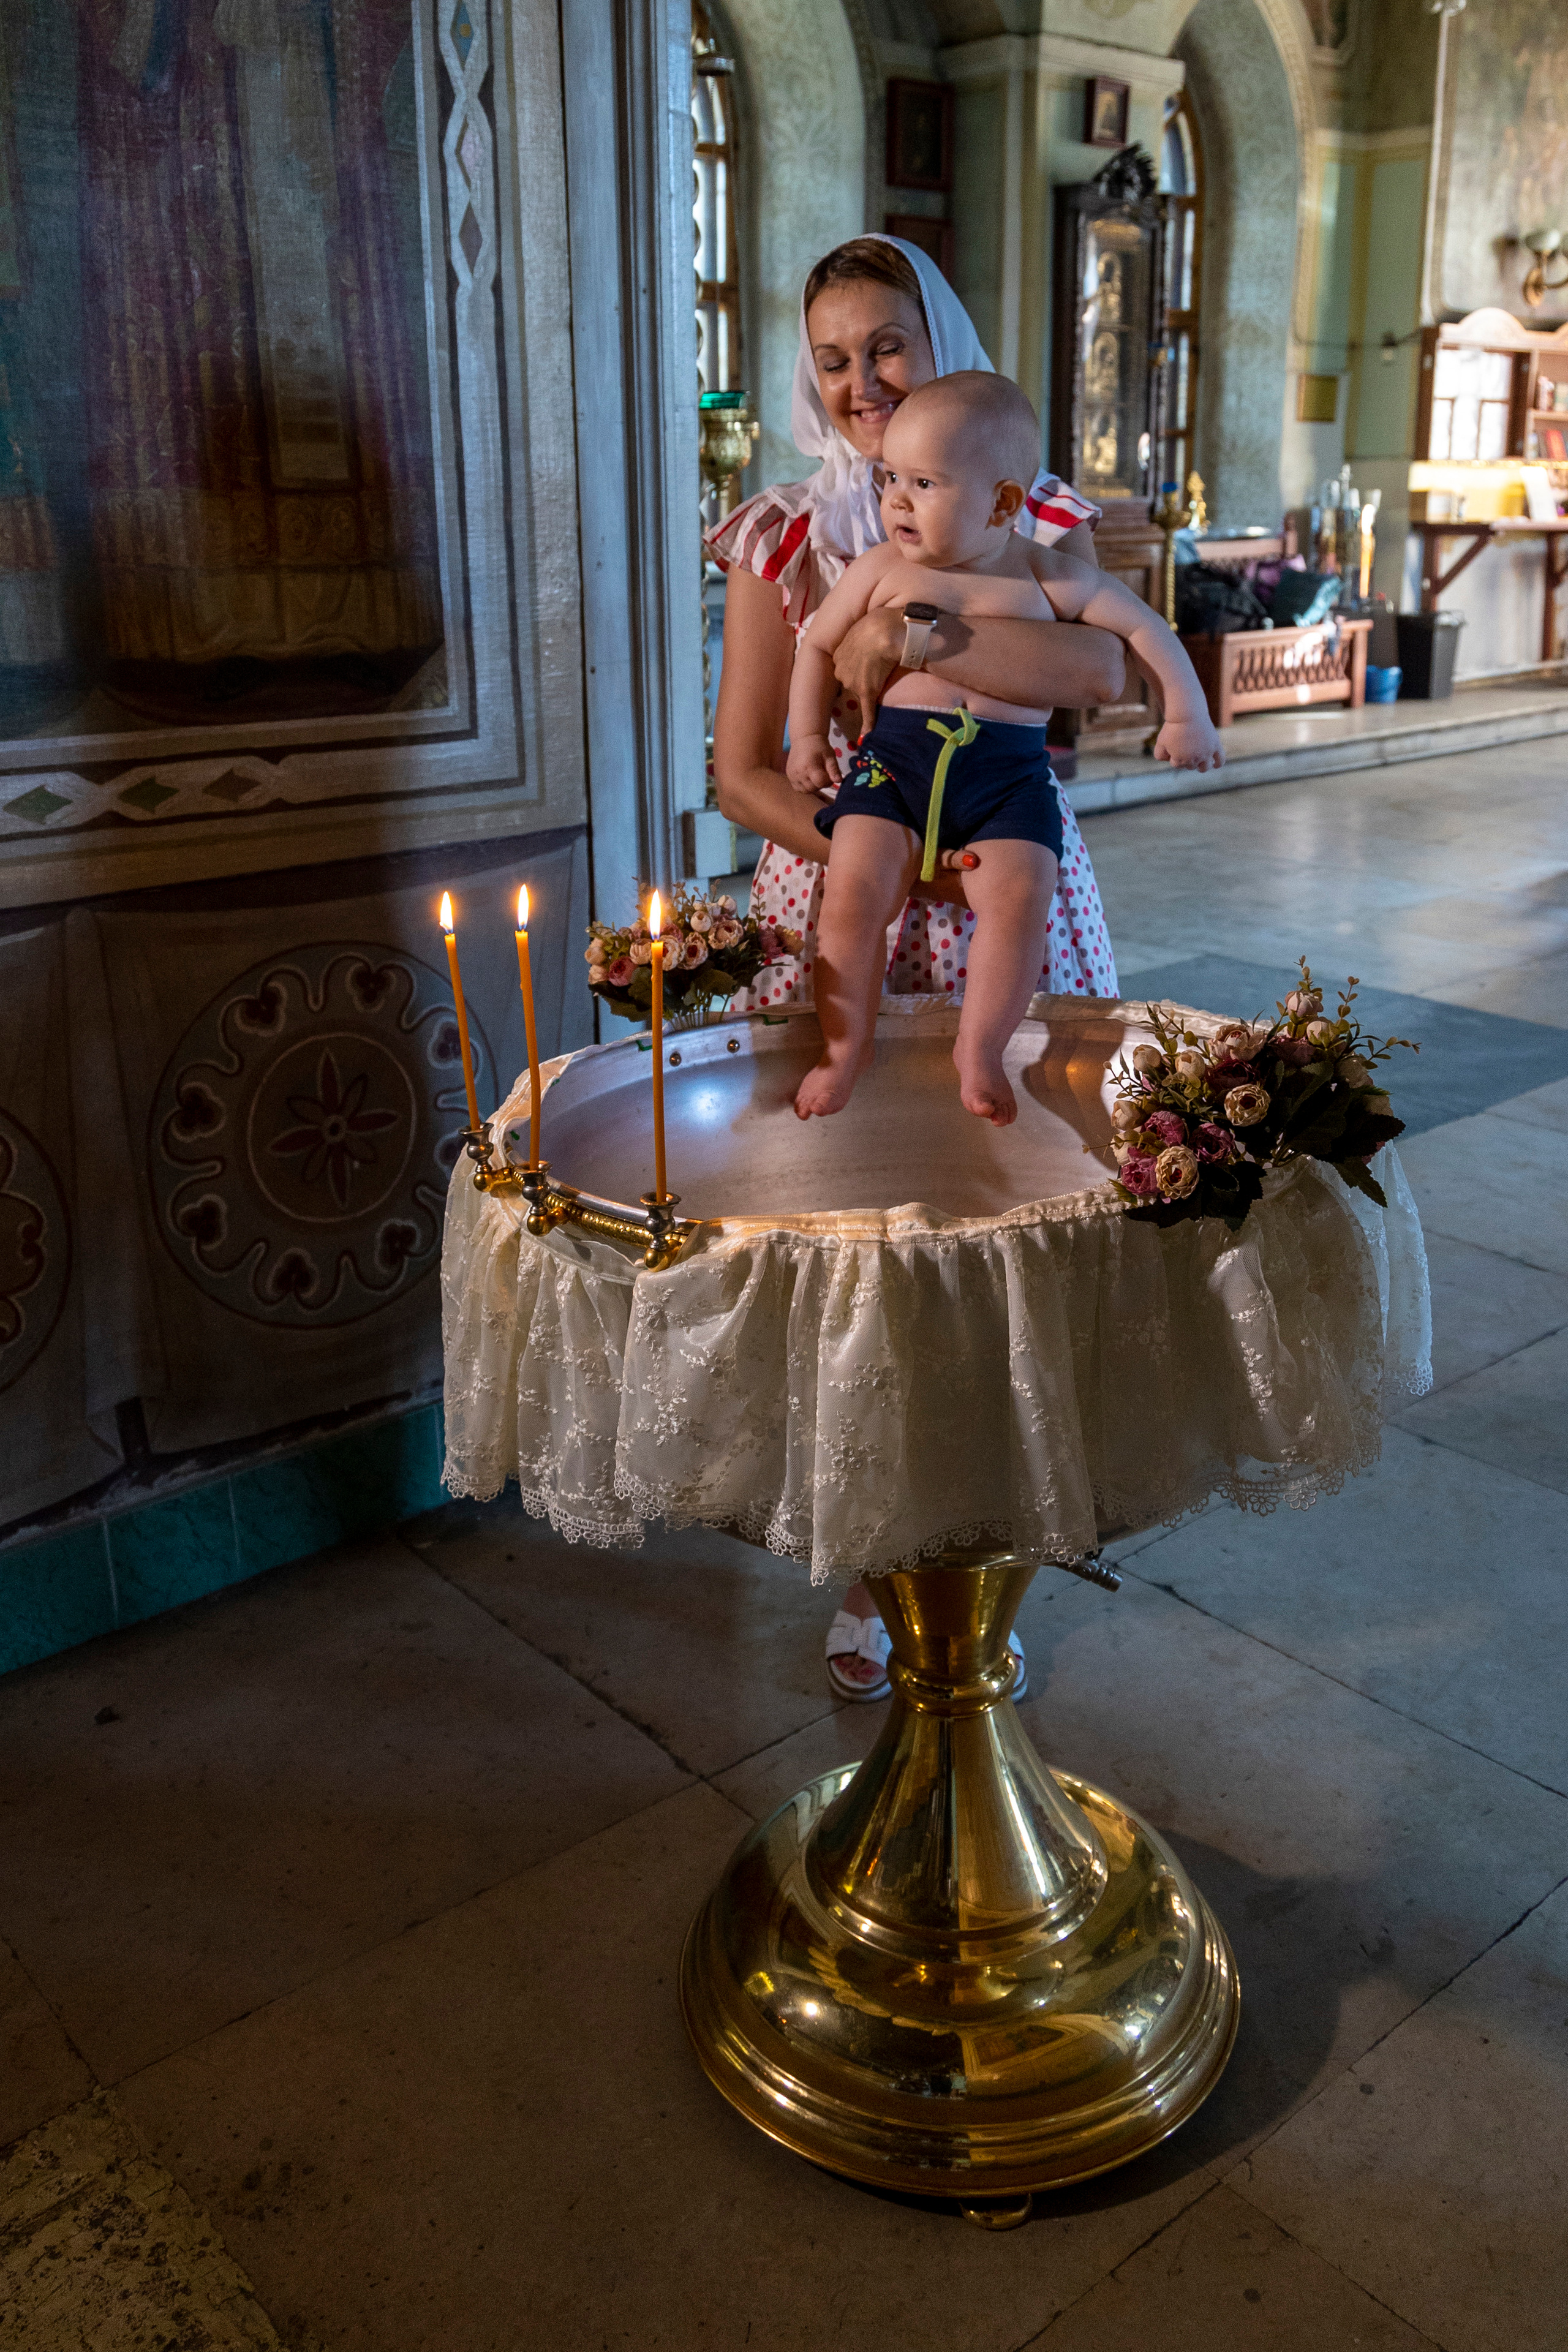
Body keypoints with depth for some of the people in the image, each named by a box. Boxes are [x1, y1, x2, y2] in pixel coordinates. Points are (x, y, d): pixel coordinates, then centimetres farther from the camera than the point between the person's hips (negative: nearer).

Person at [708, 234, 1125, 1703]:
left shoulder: (1036, 517, 6)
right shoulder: (784, 536, 5)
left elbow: (1098, 672, -15)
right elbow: (741, 772, 0)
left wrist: (903, 634, -18)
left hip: (1006, 902, 0)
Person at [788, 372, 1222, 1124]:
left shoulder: (1049, 578, 4)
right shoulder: (881, 569, 6)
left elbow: (1143, 628, 11)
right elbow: (819, 643, 17)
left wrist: (1186, 714, 4)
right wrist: (809, 735, 8)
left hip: (1009, 771, 0)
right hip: (894, 757, 1)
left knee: (1019, 897, -20)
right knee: (852, 894, -16)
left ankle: (979, 1051, -5)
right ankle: (845, 1047, -1)